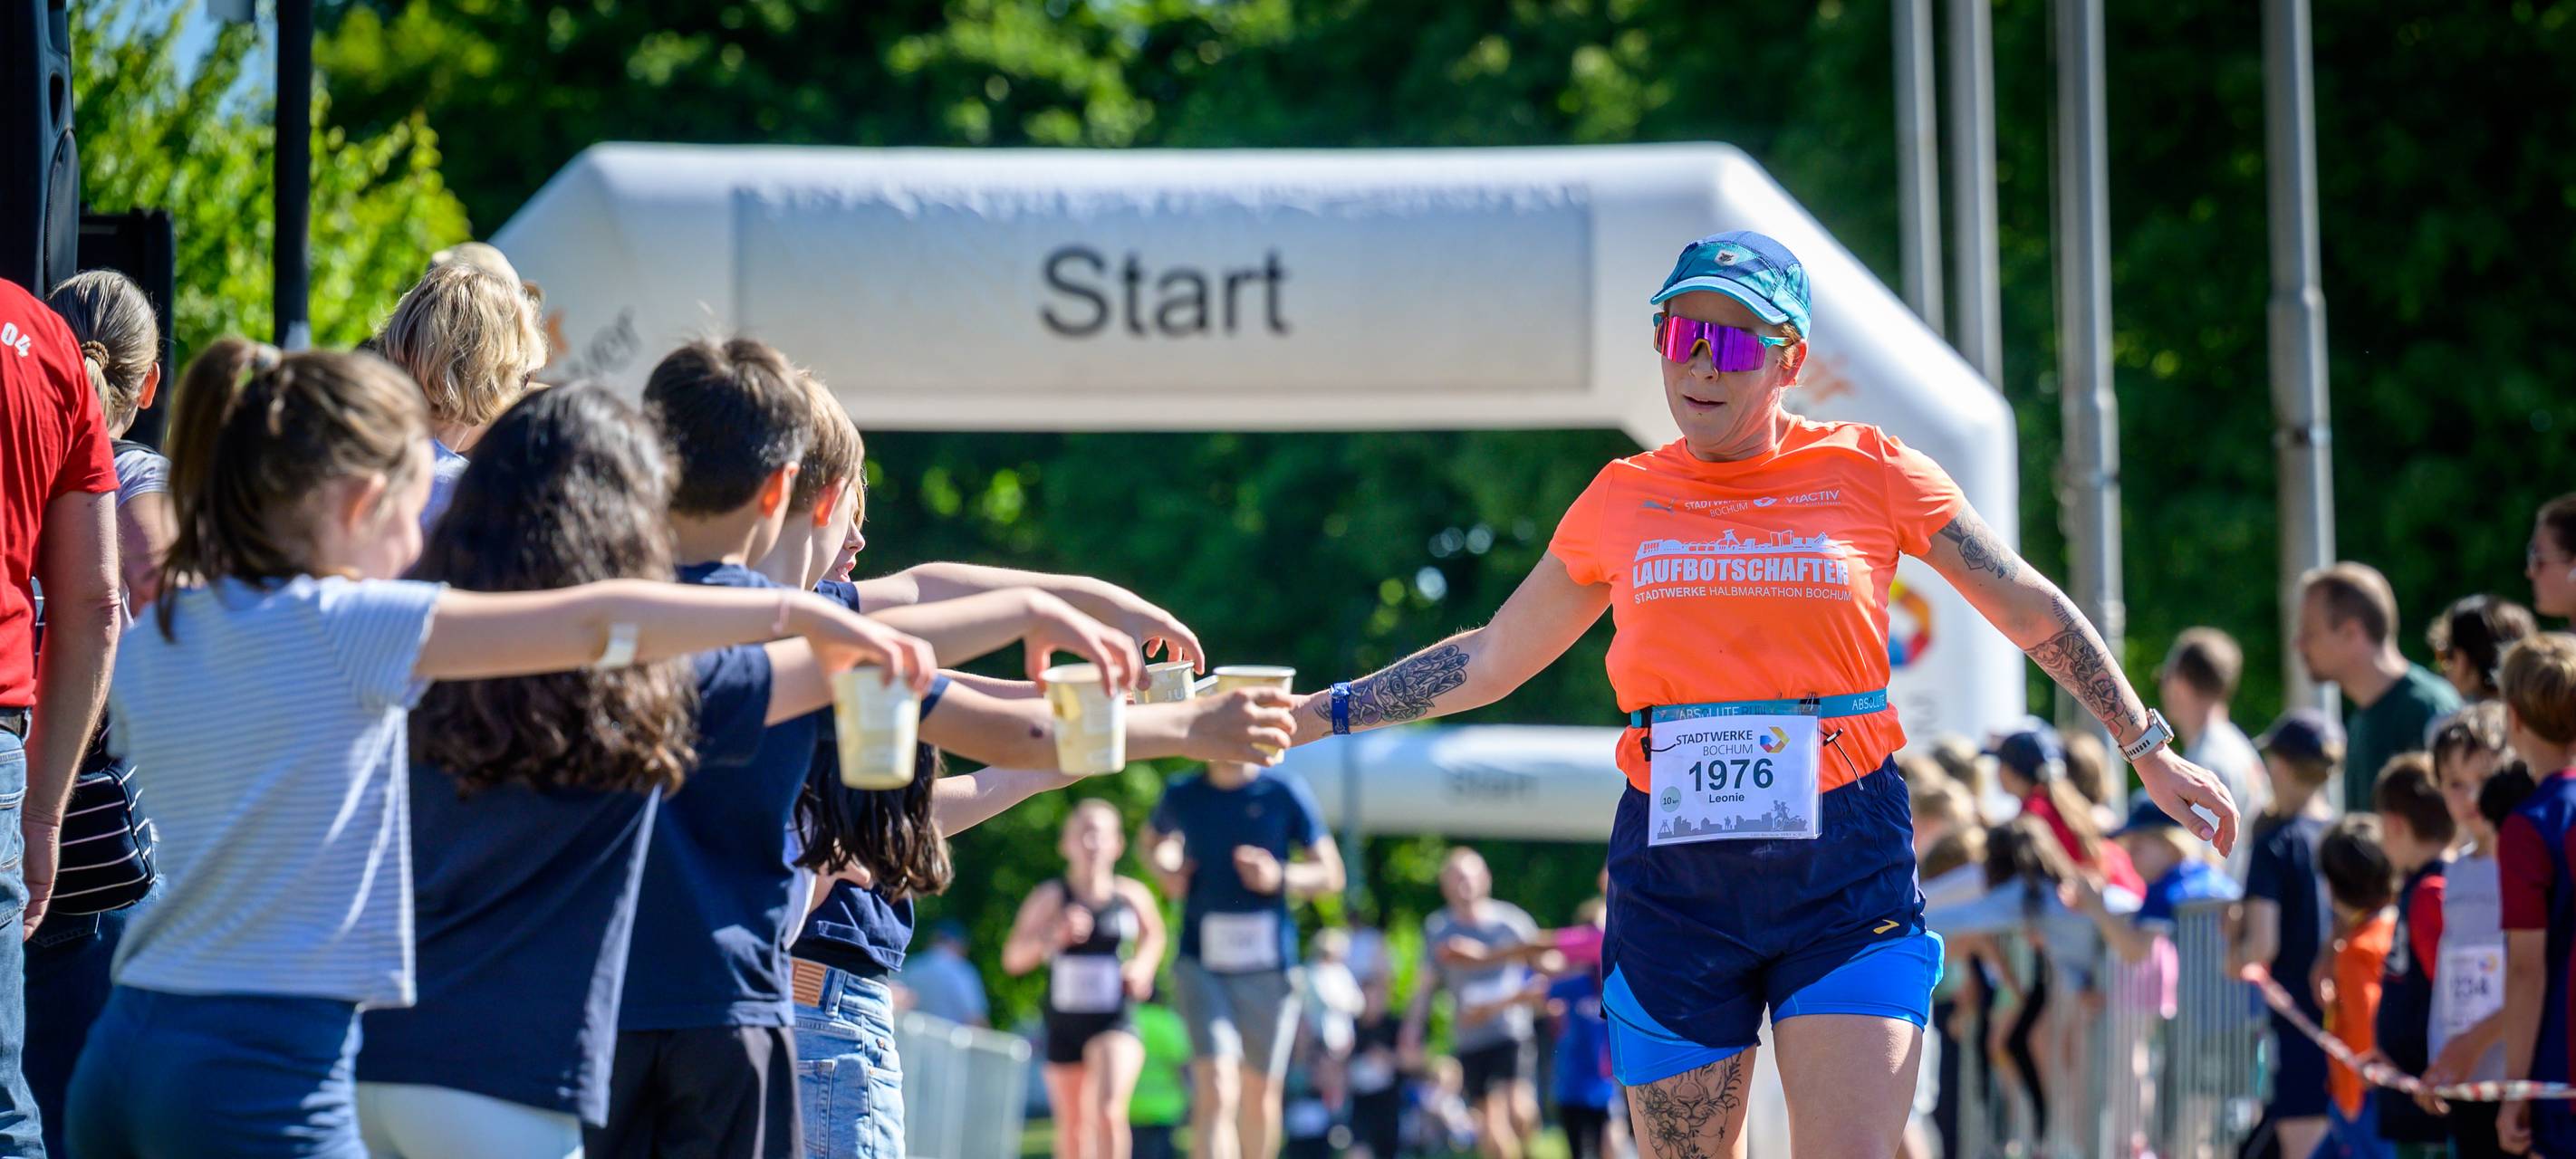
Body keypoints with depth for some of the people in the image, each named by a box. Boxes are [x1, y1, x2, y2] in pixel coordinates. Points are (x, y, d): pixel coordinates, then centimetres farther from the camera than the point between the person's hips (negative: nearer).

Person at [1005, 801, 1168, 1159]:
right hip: (1064, 1025, 1)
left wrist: (1143, 966, 1)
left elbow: (1154, 936, 21)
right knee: (1072, 1127, 11)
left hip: (1117, 1022, -1)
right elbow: (1013, 958, -4)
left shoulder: (1133, 896, 0)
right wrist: (1053, 937, -21)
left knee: (1108, 1110, -21)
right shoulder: (1051, 897, -3)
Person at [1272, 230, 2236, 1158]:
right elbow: (1487, 661, 19)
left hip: (1846, 875, -2)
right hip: (1674, 872, 2)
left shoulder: (1869, 472, 3)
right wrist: (1305, 716, 16)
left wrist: (2149, 750, 15)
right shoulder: (1621, 502, 8)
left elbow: (2034, 612, 13)